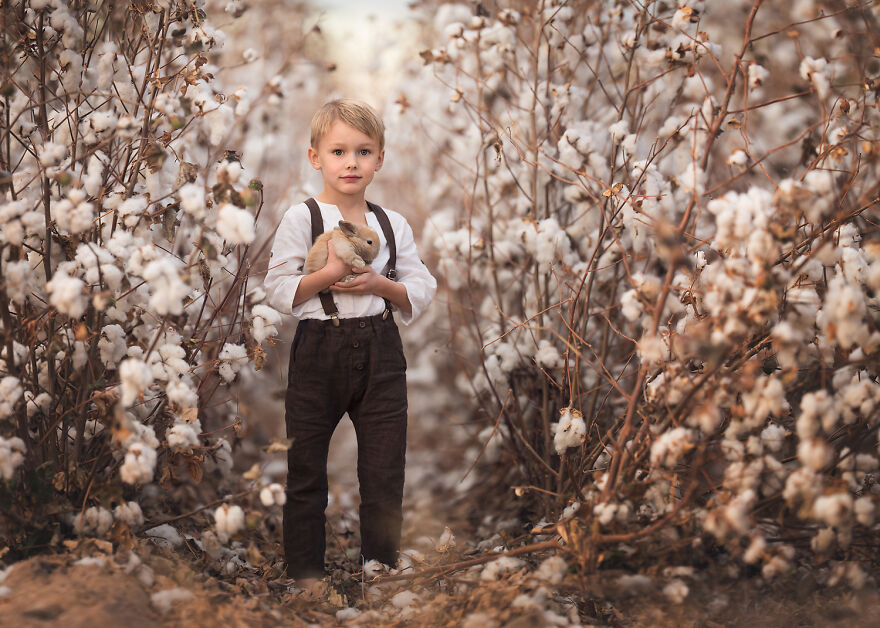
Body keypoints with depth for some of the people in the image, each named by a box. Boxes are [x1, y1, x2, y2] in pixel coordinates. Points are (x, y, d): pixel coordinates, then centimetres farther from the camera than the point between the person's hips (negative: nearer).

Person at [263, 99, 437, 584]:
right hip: (319, 349, -2)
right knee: (306, 471, 6)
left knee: (385, 472, 4)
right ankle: (303, 572, 18)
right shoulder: (301, 219, -1)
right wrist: (329, 274, -17)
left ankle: (380, 568, 18)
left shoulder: (393, 225, 8)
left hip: (380, 351, 2)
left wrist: (380, 284, -9)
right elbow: (278, 291, -6)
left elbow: (422, 290, 7)